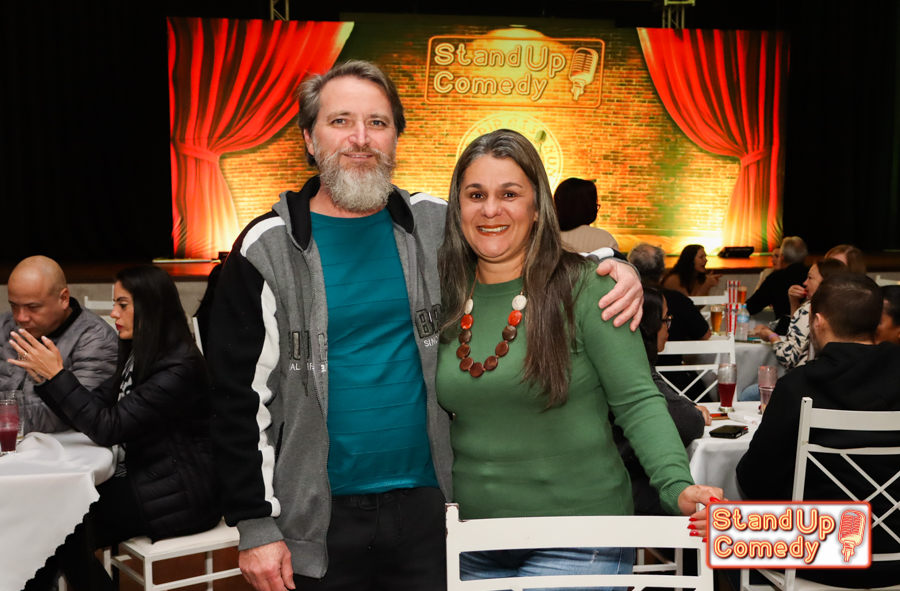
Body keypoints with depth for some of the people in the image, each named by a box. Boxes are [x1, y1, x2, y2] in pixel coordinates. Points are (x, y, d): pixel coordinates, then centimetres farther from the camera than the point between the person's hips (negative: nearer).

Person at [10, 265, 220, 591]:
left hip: (179, 497, -8)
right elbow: (91, 413, 11)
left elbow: (109, 429, -21)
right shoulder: (138, 357, 11)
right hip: (146, 481, 8)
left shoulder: (179, 368, -19)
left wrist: (57, 375, -19)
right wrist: (44, 376, -1)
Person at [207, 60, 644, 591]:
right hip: (320, 520, -2)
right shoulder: (268, 250, -6)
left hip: (429, 504, 2)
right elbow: (243, 399, -5)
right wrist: (256, 523, -7)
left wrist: (611, 267, -6)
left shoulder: (437, 225, 1)